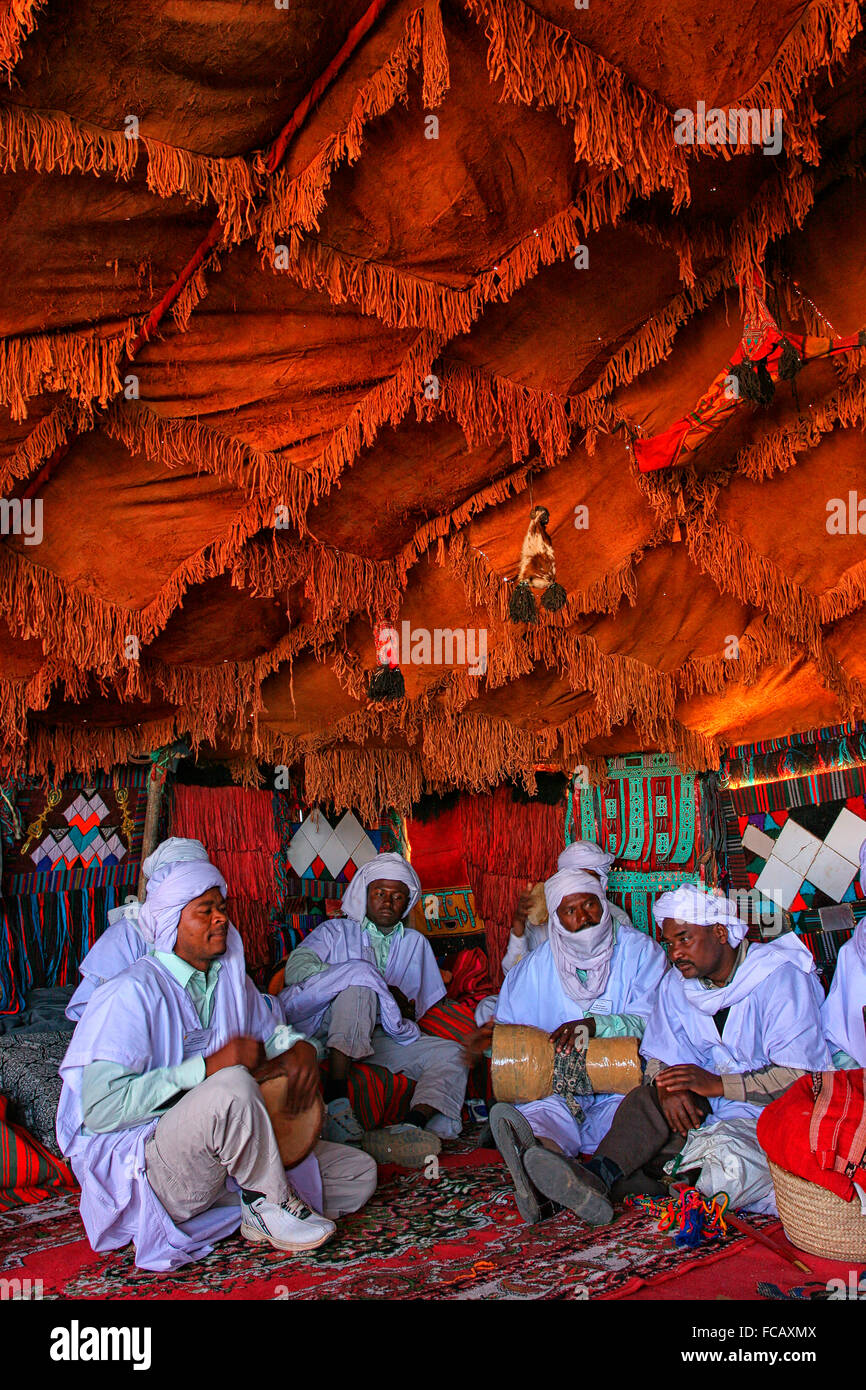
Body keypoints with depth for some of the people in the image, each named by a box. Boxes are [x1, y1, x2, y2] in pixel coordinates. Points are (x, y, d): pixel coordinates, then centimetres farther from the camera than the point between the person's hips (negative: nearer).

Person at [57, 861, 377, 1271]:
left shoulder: (230, 977, 9)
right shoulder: (134, 992, -16)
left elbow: (269, 1029, 26)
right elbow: (101, 1108, -24)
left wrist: (300, 1046, 0)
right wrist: (210, 1067, -26)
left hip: (216, 1157, 8)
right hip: (141, 1171, -7)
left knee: (359, 1173, 0)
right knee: (233, 1085, -37)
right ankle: (272, 1201, -15)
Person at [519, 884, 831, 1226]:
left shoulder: (781, 977, -14)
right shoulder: (676, 983, 5)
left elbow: (799, 1076, -19)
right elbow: (660, 1056, 3)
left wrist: (717, 1084, -27)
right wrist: (667, 1087, -22)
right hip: (709, 1103, 5)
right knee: (649, 1096, -24)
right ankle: (597, 1176, -44)